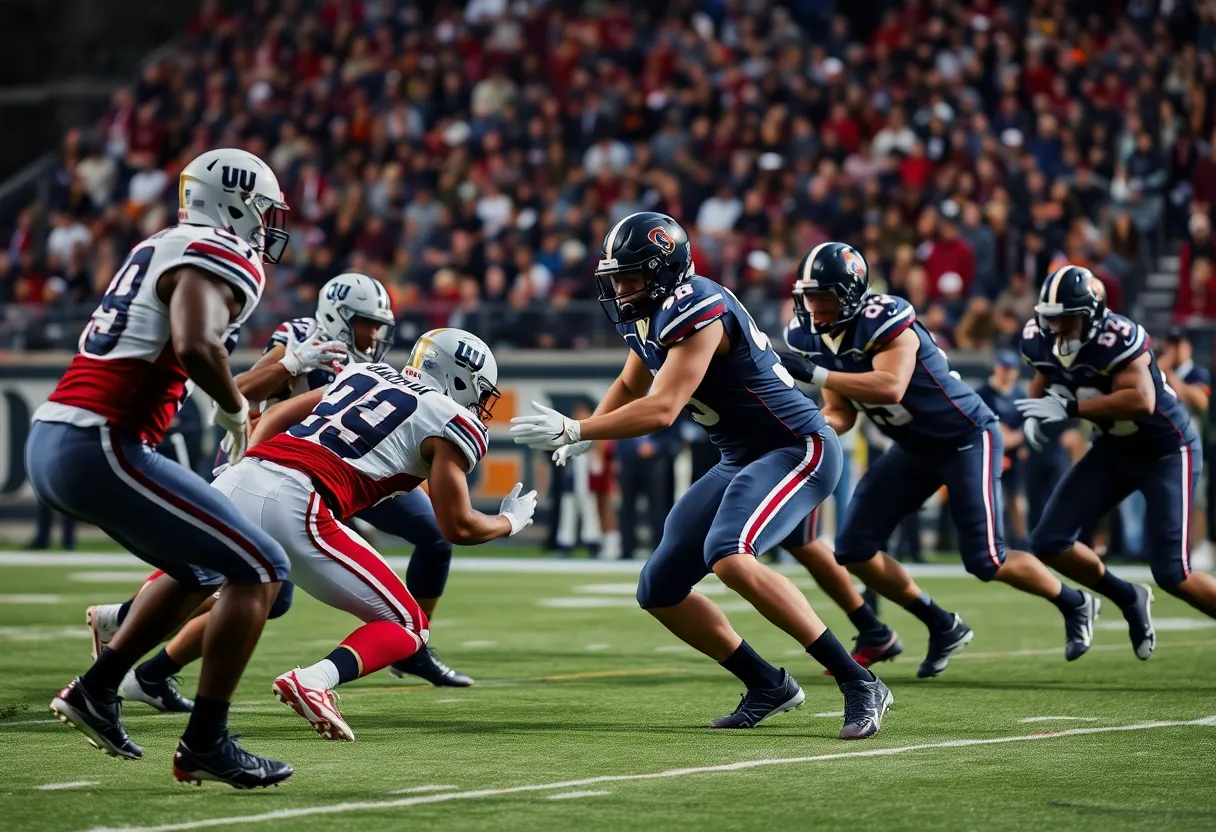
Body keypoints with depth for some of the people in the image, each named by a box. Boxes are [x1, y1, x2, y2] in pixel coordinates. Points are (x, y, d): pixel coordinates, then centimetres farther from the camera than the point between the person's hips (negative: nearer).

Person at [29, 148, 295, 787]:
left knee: (200, 571, 26)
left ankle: (95, 691, 25)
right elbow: (196, 347, -26)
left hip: (49, 443, 10)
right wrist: (235, 407, -7)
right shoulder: (218, 261, -8)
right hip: (98, 448, -10)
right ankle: (205, 744, -2)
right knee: (259, 570, -3)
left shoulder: (158, 250, 20)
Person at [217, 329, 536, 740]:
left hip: (239, 478, 7)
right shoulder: (452, 423, 9)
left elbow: (276, 416, 30)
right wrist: (511, 521, 29)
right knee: (407, 627, 6)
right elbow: (457, 527, 10)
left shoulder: (365, 374, 28)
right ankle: (314, 680, -19)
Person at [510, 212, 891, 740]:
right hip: (742, 459, 10)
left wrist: (572, 431, -28)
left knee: (729, 558, -33)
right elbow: (631, 385, 25)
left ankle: (859, 684, -26)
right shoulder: (647, 314, 6)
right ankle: (767, 686, 20)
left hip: (797, 449, -10)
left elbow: (661, 410, -30)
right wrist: (583, 436, 7)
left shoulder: (698, 312, -23)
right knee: (659, 591, 6)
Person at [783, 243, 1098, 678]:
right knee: (854, 549, -1)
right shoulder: (816, 338, -3)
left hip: (966, 438, -8)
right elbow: (840, 413, 3)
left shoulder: (883, 322, -27)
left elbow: (890, 387, -43)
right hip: (913, 448, 8)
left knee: (985, 560, -9)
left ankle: (1075, 604, 19)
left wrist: (816, 374, -39)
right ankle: (943, 627, 15)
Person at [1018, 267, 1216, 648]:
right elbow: (1043, 381, 13)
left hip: (1165, 451, -7)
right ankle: (1129, 599, 22)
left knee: (1171, 574, -13)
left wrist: (1069, 409, -40)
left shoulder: (1115, 338, -31)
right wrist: (1034, 411, -10)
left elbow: (1142, 400, -42)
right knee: (1049, 542, 0)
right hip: (1114, 448, 7)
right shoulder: (1042, 339, -8)